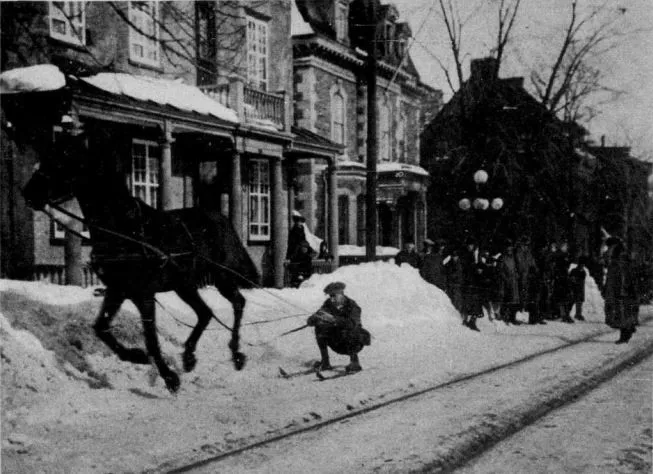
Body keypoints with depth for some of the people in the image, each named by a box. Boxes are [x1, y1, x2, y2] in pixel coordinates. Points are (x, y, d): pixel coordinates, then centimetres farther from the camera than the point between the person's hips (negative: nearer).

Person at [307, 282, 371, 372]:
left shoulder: (353, 306, -21)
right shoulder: (328, 304, -7)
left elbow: (352, 324, -42)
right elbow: (310, 321, -13)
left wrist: (333, 319, -51)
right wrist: (315, 318, -37)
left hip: (355, 343, -5)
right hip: (338, 344, 5)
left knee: (346, 332, -35)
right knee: (320, 328, -15)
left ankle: (355, 362, -16)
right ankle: (325, 362, -8)